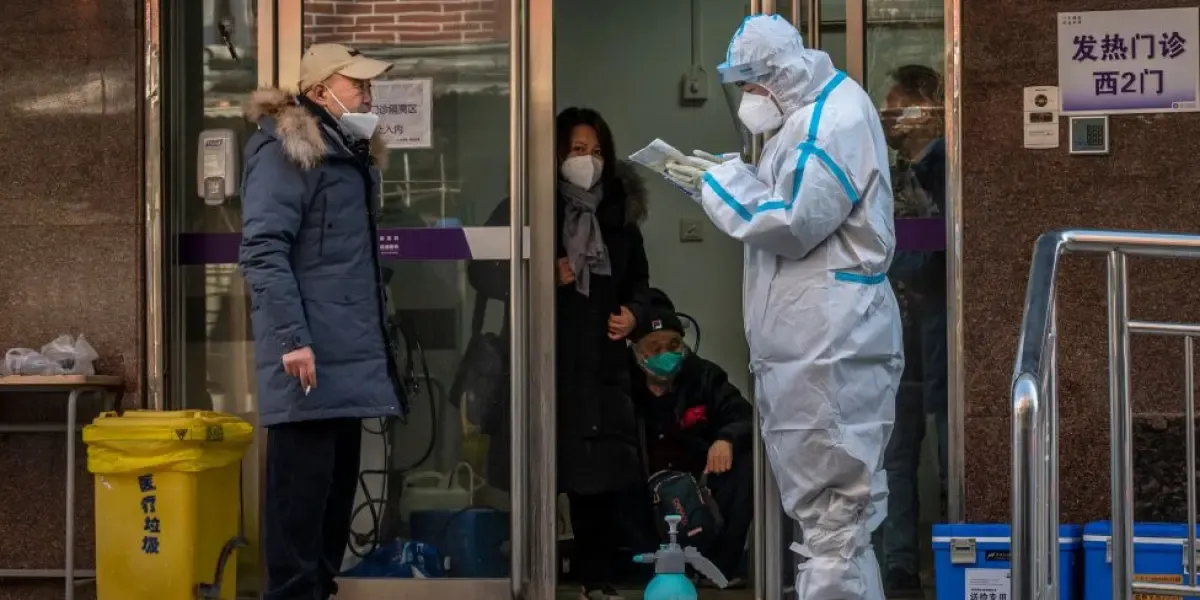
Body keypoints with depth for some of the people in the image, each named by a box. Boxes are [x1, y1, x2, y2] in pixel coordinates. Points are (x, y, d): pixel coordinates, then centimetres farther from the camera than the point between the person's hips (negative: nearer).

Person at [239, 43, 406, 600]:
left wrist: (374, 339, 19)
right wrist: (292, 337, -25)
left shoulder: (347, 153, 20)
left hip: (347, 352, 9)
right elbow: (262, 250, -18)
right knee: (302, 482, -7)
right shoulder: (285, 151, -9)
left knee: (338, 480, 12)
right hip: (310, 354, -9)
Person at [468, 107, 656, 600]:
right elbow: (482, 272, -3)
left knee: (602, 470, 0)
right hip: (545, 360, -3)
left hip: (601, 361, 4)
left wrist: (633, 313, 4)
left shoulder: (618, 213, 11)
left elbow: (638, 279, 24)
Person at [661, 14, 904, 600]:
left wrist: (724, 182, -7)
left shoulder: (837, 119, -16)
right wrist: (719, 180, 9)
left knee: (831, 504, -7)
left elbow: (792, 224, -19)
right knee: (820, 501, 17)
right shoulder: (811, 115, 16)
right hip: (808, 342, 11)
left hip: (831, 345, -11)